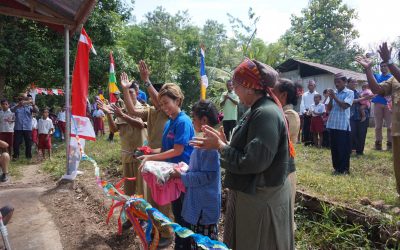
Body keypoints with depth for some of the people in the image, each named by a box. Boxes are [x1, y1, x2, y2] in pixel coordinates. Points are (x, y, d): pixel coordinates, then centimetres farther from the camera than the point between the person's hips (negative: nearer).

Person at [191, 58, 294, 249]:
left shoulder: (266, 114, -24)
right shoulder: (258, 111, 7)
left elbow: (252, 163, -28)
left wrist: (220, 146, -17)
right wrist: (222, 143, 1)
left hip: (261, 200, -9)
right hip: (253, 194, 9)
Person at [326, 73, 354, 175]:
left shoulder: (349, 93, -1)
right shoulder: (334, 93, 12)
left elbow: (345, 106, -15)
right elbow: (329, 109, 8)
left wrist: (334, 97, -13)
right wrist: (331, 98, -6)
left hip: (343, 125, -5)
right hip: (332, 124, 5)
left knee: (344, 148, -1)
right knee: (334, 148, 9)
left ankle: (345, 169, 9)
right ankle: (337, 168, 20)